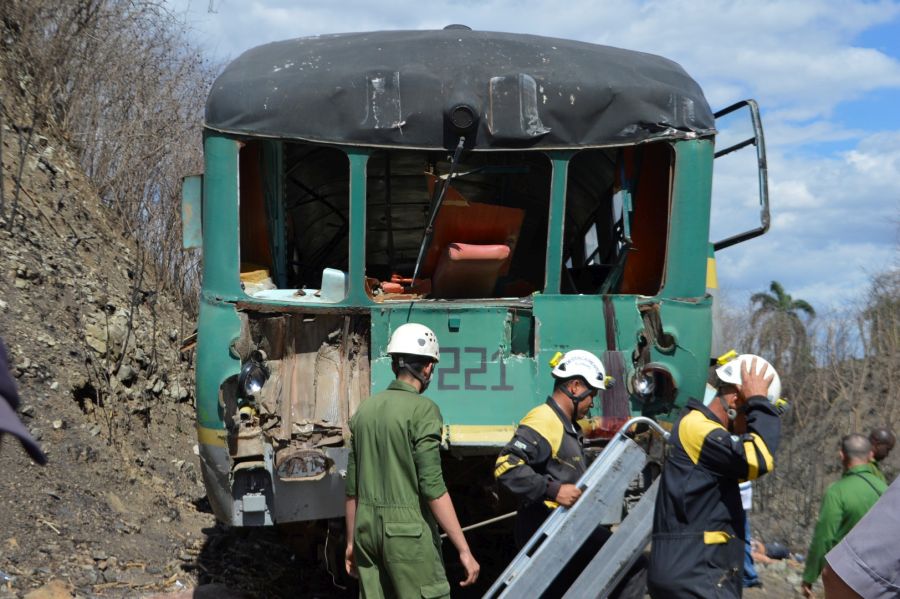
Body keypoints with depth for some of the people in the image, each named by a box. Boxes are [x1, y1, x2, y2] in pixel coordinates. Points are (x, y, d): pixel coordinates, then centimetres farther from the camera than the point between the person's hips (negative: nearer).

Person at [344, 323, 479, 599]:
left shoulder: (366, 409, 9)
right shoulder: (423, 410, -11)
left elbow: (352, 486, 13)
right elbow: (432, 487, -16)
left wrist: (351, 542, 22)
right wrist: (464, 550, -14)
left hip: (367, 527, 7)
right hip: (407, 531, -7)